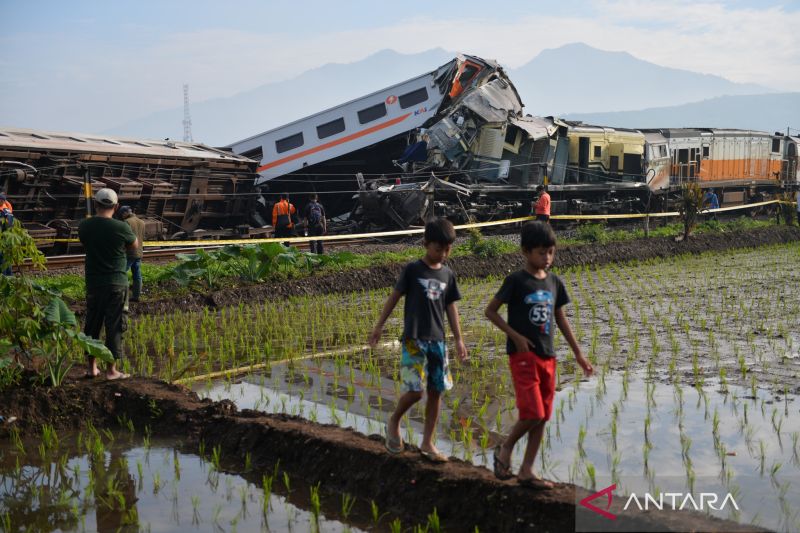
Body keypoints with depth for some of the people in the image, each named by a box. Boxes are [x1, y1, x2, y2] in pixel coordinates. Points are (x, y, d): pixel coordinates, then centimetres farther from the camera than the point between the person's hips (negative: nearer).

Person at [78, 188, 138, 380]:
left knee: (92, 324, 14)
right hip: (116, 283, -4)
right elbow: (134, 245, 4)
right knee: (114, 326, 3)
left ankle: (92, 367, 21)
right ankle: (111, 370, 5)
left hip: (93, 283, 4)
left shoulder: (84, 226, -3)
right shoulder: (121, 227, -14)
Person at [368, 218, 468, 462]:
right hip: (414, 339, -5)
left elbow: (451, 307, 13)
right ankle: (394, 422, 16)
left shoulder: (448, 274, 7)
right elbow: (394, 296, -1)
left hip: (437, 341, 5)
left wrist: (459, 339, 11)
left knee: (436, 391, 5)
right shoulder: (412, 269, -6)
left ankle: (427, 443, 15)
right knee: (415, 390, -13)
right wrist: (379, 326, 0)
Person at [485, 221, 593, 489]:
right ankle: (505, 447, 13)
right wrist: (516, 336, -14)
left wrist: (578, 354, 17)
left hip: (548, 357, 6)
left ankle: (526, 470, 17)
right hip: (523, 356, -6)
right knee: (532, 414, -14)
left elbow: (561, 319, 17)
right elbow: (490, 311, -5)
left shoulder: (555, 283, 8)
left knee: (542, 417, 7)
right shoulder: (516, 281, -9)